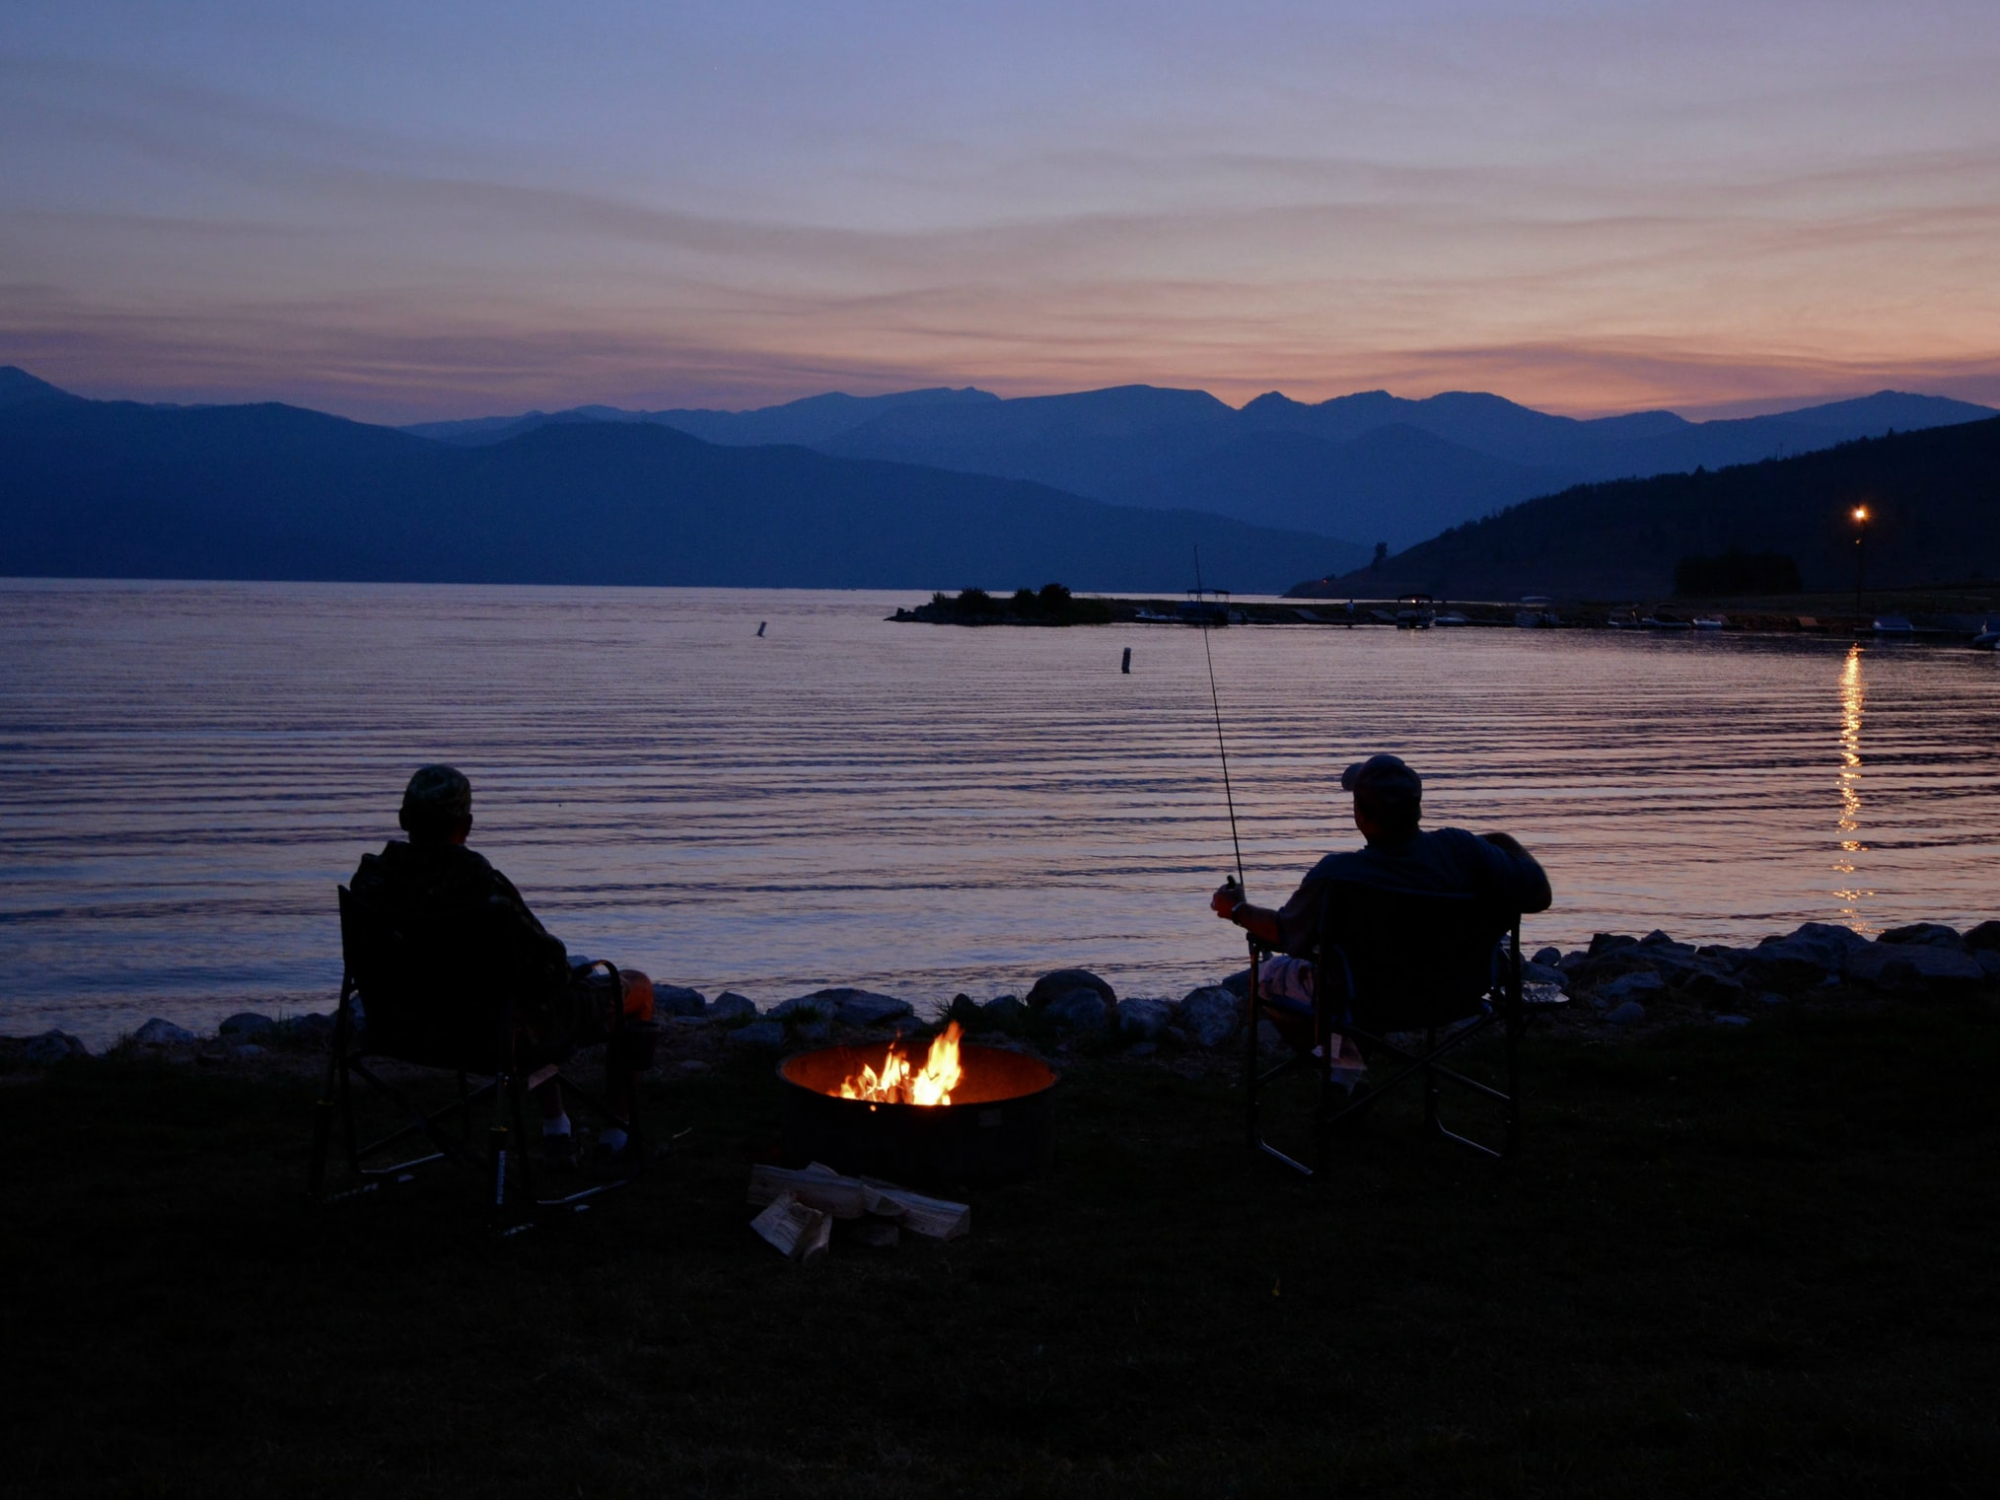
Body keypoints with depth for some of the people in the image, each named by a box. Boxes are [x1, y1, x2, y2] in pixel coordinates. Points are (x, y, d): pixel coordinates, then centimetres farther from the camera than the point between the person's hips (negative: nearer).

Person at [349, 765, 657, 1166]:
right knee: (637, 987, 18)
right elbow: (547, 959, -26)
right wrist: (565, 964, -1)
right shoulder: (482, 888, -34)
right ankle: (616, 1133, 27)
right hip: (514, 1033, -7)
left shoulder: (372, 878, -14)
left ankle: (554, 1131, 40)